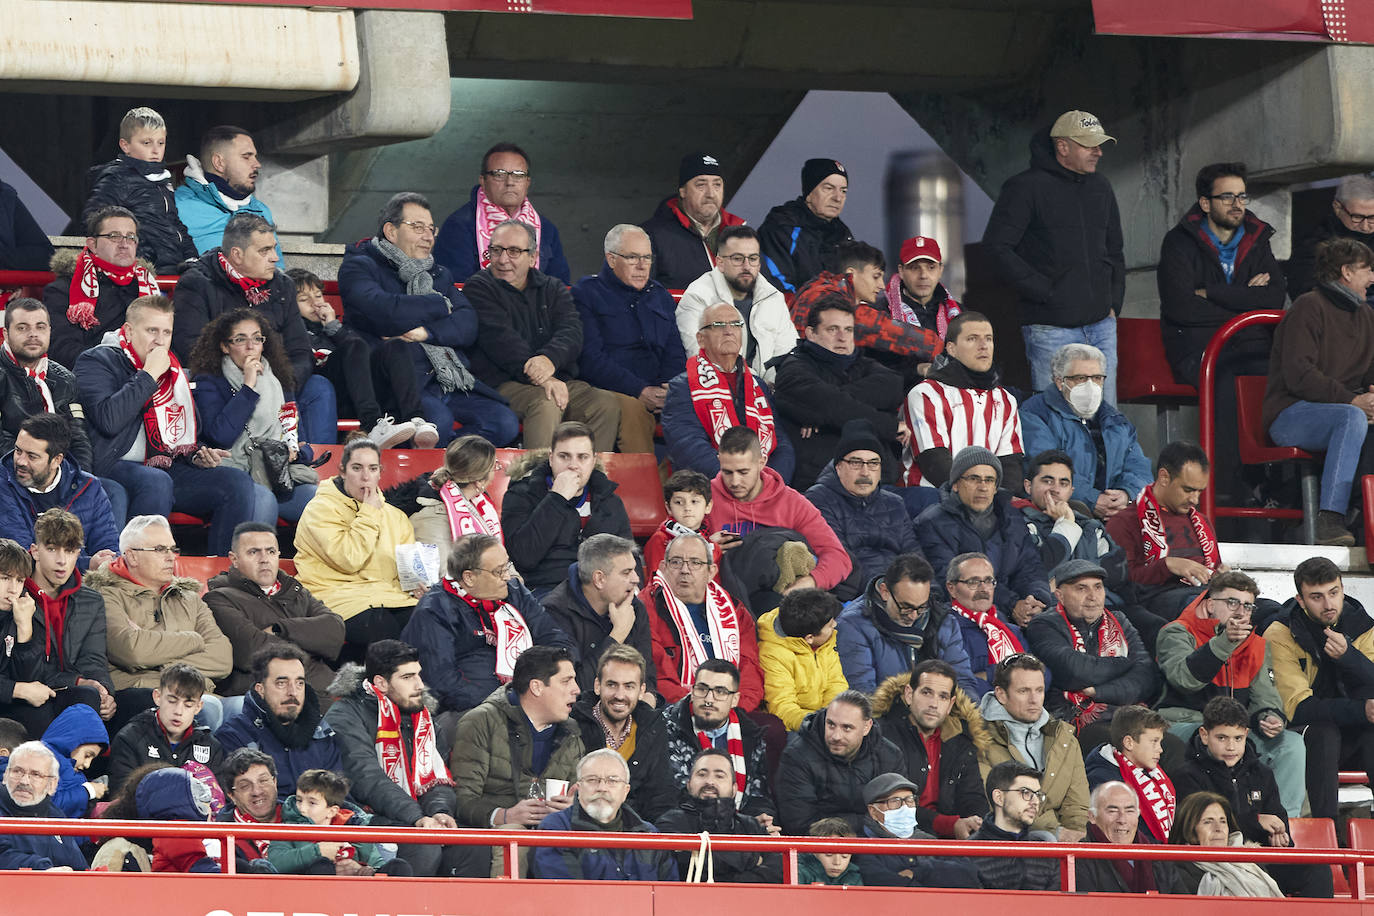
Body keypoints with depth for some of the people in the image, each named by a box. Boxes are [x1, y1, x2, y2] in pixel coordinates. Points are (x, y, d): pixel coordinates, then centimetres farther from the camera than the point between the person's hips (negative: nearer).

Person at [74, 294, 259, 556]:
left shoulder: (176, 372, 21)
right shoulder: (97, 362, 0)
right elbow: (109, 420, -18)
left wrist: (199, 455, 8)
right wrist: (149, 375, -12)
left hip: (170, 469, 7)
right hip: (118, 468, -7)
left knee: (237, 482, -13)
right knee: (157, 482, -38)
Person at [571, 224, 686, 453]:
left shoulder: (660, 296, 23)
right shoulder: (587, 294, 6)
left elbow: (675, 354, 20)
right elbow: (590, 359, -5)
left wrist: (667, 389, -4)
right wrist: (640, 391, -15)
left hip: (657, 392, 5)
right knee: (632, 409, -38)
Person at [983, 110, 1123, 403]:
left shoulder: (1101, 188, 15)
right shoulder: (1027, 187, -6)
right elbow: (997, 245, -12)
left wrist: (1114, 302, 14)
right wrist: (1043, 290, -14)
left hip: (1102, 325, 6)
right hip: (1051, 329, -6)